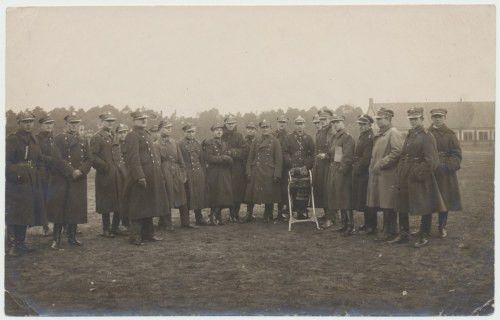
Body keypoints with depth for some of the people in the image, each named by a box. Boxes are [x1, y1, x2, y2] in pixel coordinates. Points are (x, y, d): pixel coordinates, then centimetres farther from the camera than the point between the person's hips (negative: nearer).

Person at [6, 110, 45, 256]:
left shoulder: (34, 140, 14)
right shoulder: (12, 139, -10)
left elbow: (38, 160, 22)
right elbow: (6, 162, -15)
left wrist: (35, 173, 10)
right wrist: (17, 173, -21)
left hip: (31, 183, 7)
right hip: (16, 183, -7)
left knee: (26, 214, 12)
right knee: (14, 215, -4)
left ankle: (20, 242, 23)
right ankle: (11, 246, 2)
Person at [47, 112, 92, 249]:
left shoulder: (83, 141, 15)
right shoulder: (59, 139, 0)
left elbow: (89, 160, 8)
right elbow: (57, 158, -11)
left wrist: (80, 171, -10)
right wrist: (71, 172, -16)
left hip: (79, 180, 4)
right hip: (61, 180, -4)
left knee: (76, 208, 6)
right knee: (59, 208, -4)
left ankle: (72, 237, 18)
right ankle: (56, 239, 3)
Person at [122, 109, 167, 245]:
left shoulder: (147, 134, 17)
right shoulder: (132, 136, -12)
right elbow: (133, 158, -20)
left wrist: (159, 175, 16)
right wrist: (140, 176, -27)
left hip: (152, 177, 9)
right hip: (140, 176, -9)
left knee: (149, 206, 16)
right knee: (138, 208, -2)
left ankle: (148, 234, 26)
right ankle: (135, 237, 6)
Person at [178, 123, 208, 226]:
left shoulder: (198, 143, 15)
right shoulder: (180, 144, -3)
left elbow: (202, 160, 15)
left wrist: (204, 174, 10)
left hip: (199, 173, 5)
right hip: (187, 174, -5)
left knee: (199, 195, 7)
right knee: (188, 197, -1)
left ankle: (199, 218, 19)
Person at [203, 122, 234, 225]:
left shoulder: (225, 144, 18)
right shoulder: (208, 143, -1)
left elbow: (230, 159, 11)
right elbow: (209, 158, -12)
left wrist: (228, 159, -12)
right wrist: (222, 158, -14)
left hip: (225, 174, 5)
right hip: (214, 173, -5)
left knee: (223, 196, 3)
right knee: (215, 197, -7)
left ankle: (218, 217, 14)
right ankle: (212, 218, 4)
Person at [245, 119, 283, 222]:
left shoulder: (275, 141, 1)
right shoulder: (256, 141, 9)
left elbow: (279, 159, -3)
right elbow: (250, 157, 8)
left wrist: (277, 174, -10)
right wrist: (249, 172, 0)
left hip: (269, 172, -2)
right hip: (256, 173, 3)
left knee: (269, 195, 3)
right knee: (252, 194, 3)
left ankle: (268, 216, 17)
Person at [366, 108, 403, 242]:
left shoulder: (394, 133, -10)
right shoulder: (378, 134, 18)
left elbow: (397, 152, -20)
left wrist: (381, 164, -19)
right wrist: (372, 167, 14)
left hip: (388, 176, -9)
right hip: (377, 174, 9)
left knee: (387, 206, -5)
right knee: (381, 204, 12)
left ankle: (389, 232, 2)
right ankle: (389, 230, 21)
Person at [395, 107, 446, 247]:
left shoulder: (427, 136, -10)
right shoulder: (409, 136, 14)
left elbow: (431, 161, -16)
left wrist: (419, 174, -17)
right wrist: (400, 173, 8)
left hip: (421, 179, -8)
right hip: (405, 178, 8)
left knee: (425, 209, 4)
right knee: (402, 207, 11)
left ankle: (424, 237, 15)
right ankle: (403, 235, 23)